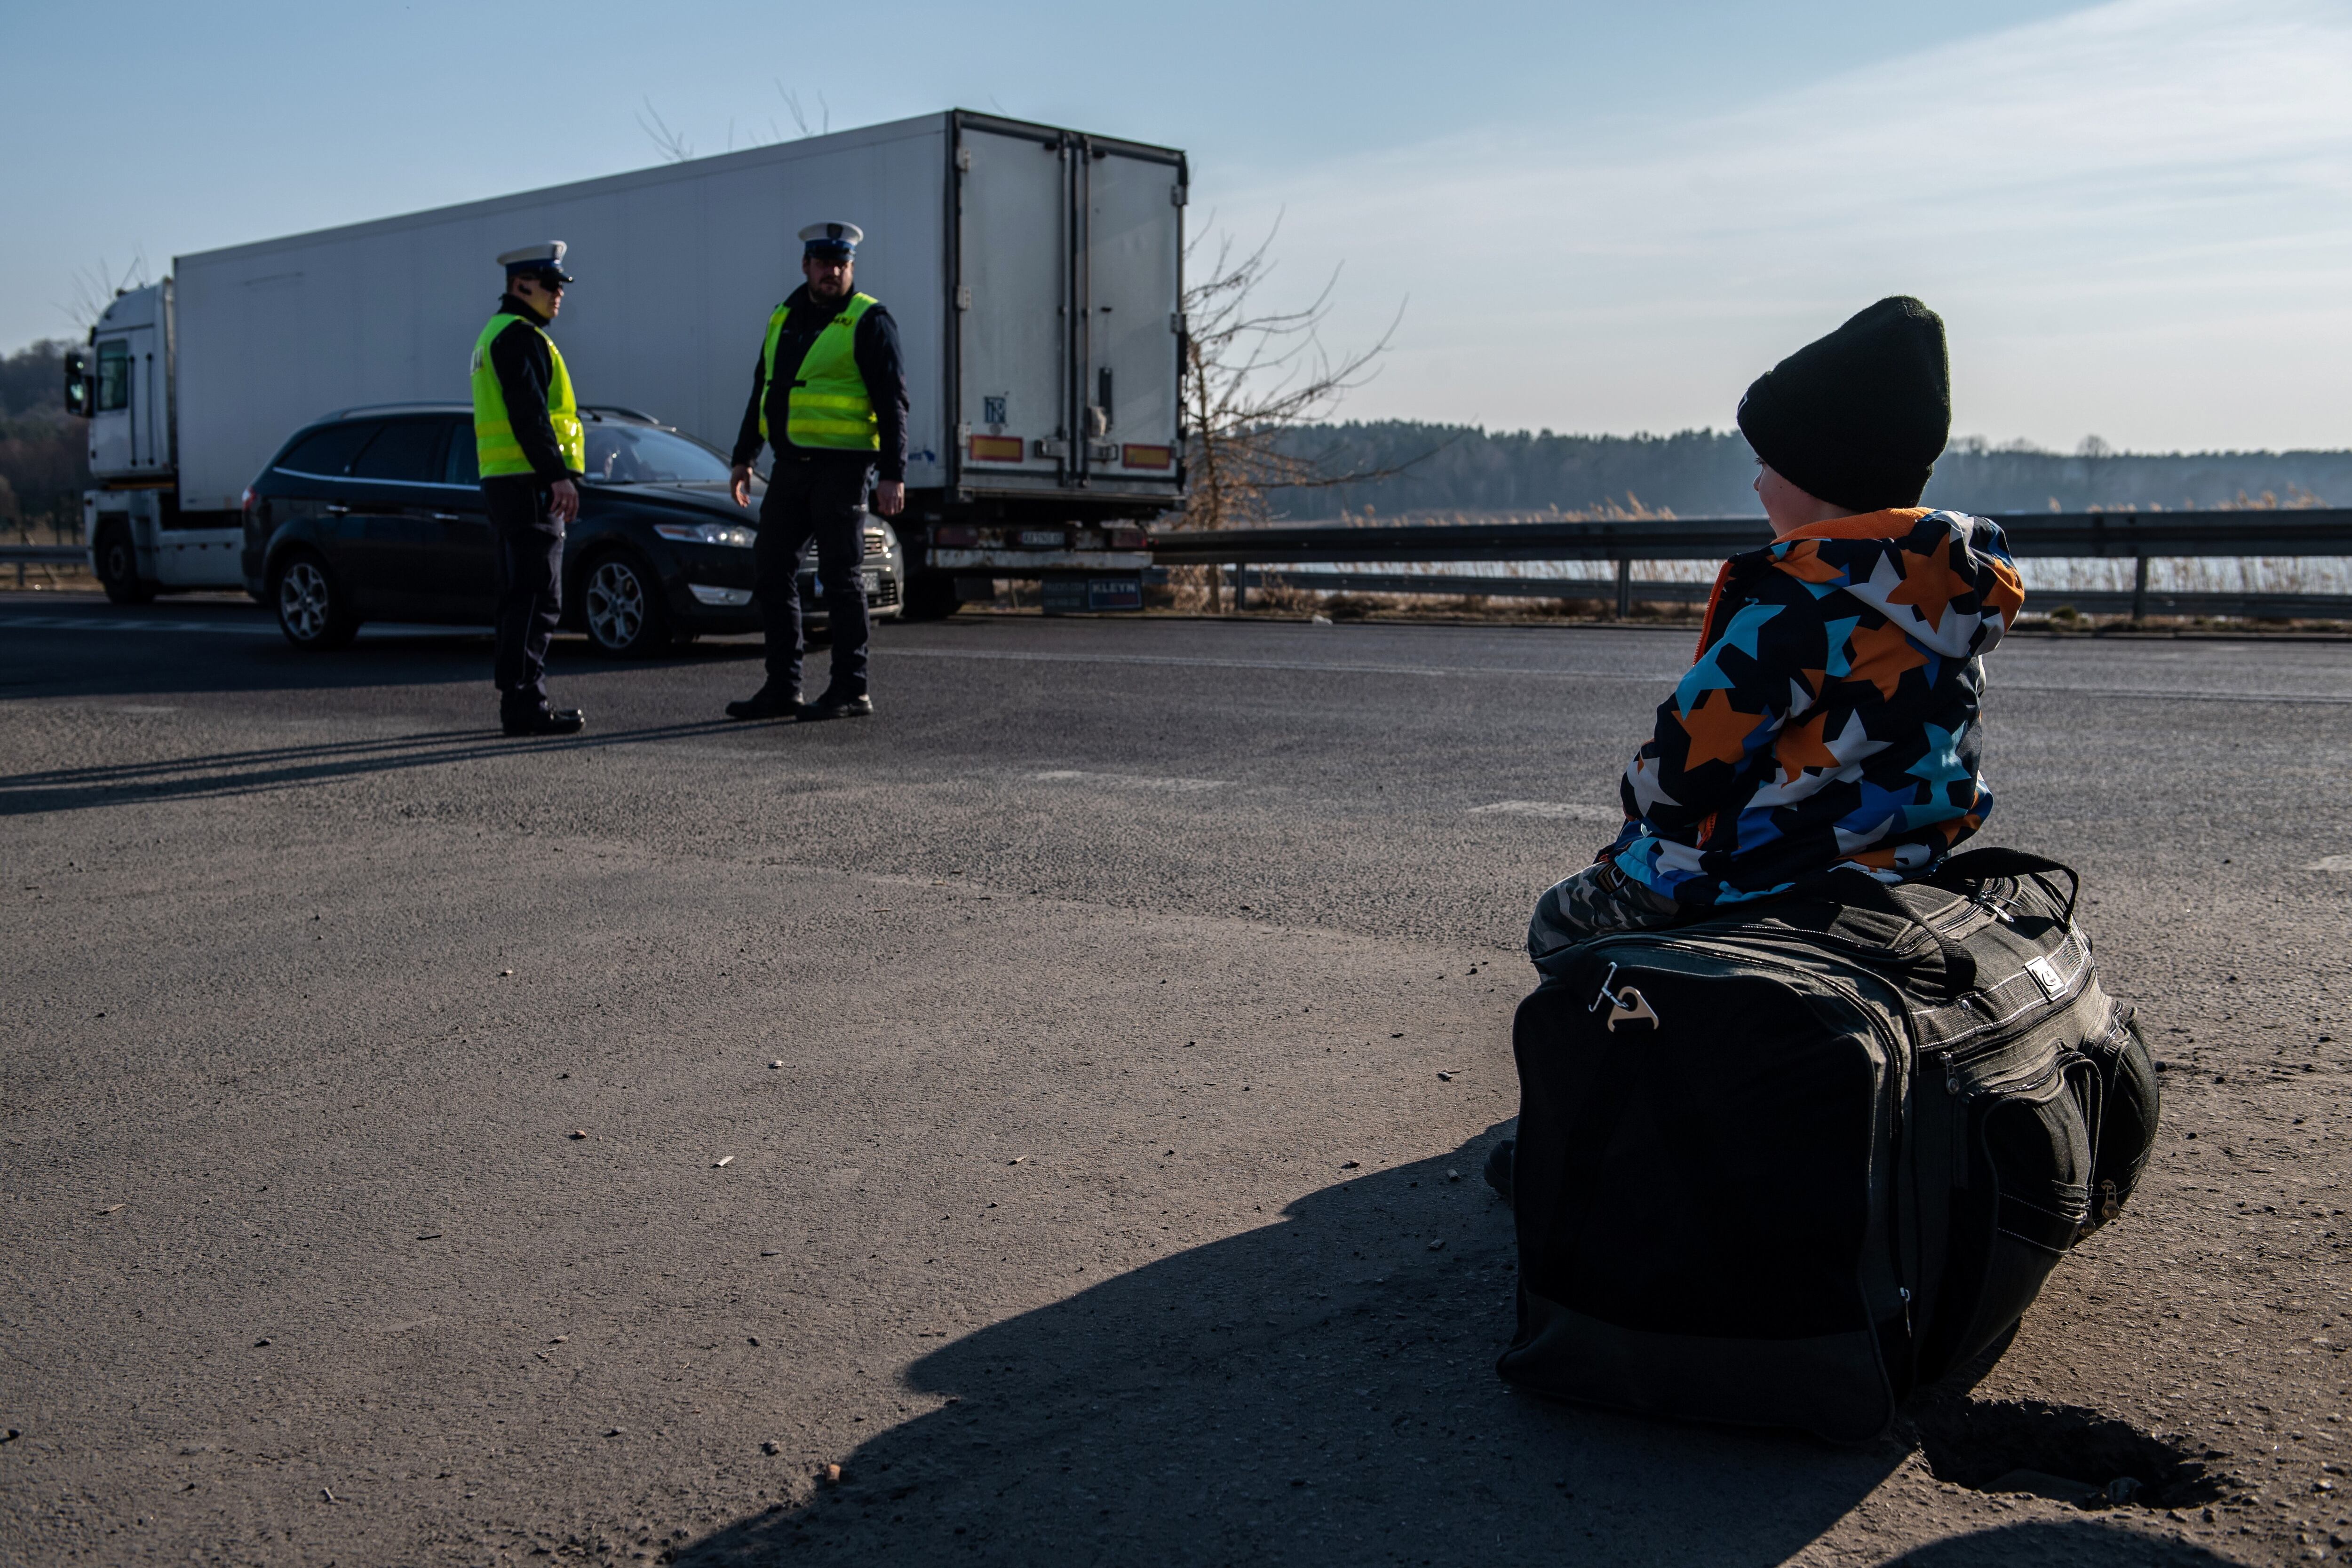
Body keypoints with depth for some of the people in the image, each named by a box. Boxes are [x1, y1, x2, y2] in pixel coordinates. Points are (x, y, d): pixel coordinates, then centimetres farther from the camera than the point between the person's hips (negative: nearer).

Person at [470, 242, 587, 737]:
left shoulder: (497, 333, 23)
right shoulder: (519, 334, -10)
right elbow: (529, 414, -20)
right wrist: (559, 474, -24)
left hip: (506, 483, 11)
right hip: (528, 483, -11)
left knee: (521, 598, 12)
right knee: (537, 599, -11)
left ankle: (517, 700, 15)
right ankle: (523, 703, -12)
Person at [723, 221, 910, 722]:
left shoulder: (869, 322, -5)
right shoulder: (785, 318, 16)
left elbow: (892, 403, -10)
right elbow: (762, 390, 23)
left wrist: (893, 475, -17)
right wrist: (743, 457, 21)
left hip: (842, 468, -7)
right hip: (791, 468, 7)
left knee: (841, 579, -4)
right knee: (771, 573, 8)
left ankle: (851, 691, 3)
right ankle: (782, 689, 15)